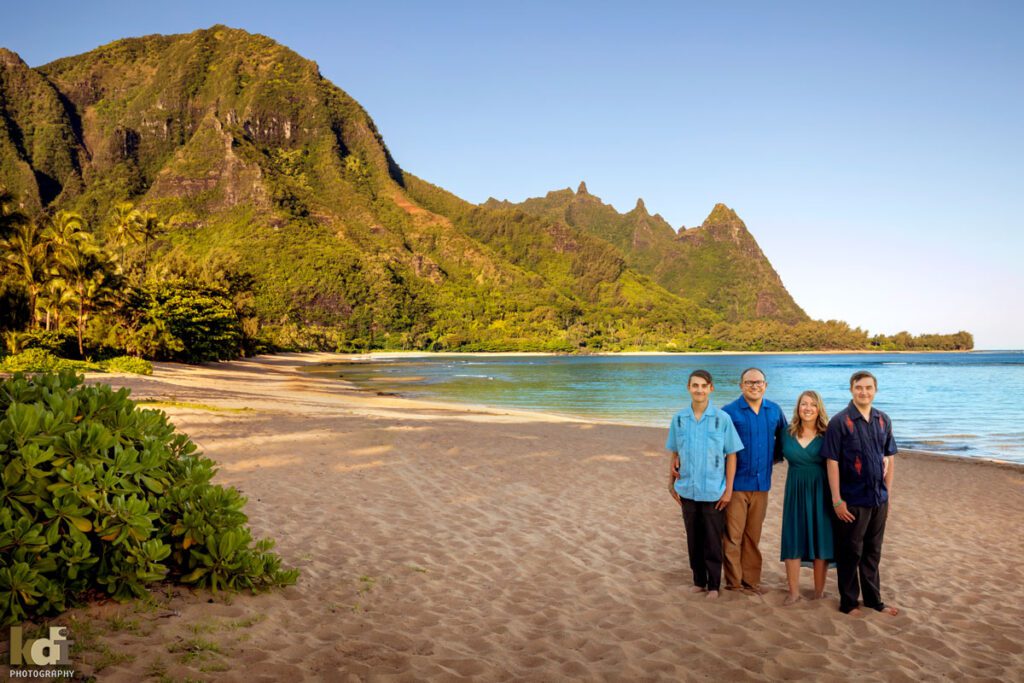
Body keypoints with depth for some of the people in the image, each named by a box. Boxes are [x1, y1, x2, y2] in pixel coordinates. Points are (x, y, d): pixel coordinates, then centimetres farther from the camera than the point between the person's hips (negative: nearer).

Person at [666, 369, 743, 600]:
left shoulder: (722, 418, -7)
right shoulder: (679, 419, 2)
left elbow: (731, 456, -3)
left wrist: (728, 489, -5)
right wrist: (672, 483, 8)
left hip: (713, 492, -3)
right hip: (687, 490, 3)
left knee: (713, 540, 5)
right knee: (693, 538, 13)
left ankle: (714, 585, 19)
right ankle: (699, 581, 27)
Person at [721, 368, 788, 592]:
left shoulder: (774, 410, 6)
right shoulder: (729, 412, -7)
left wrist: (776, 456, 12)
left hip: (761, 483, 4)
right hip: (736, 483, -4)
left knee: (753, 536, 12)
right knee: (733, 535, -1)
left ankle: (751, 580, 23)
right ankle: (733, 582, 10)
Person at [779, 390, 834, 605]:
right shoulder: (787, 434, 2)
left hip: (820, 493, -2)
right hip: (795, 492, 2)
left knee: (820, 539, 5)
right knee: (792, 540, 2)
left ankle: (819, 591, 18)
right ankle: (794, 590, 11)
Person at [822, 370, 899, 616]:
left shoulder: (883, 420, 5)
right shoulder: (840, 421, -11)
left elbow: (890, 458, 12)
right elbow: (832, 462, -12)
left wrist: (888, 493, 10)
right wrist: (837, 500, -14)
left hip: (878, 499, 5)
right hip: (852, 501, -5)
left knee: (873, 552, 17)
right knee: (850, 553, 6)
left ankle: (874, 599, 31)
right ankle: (848, 602, 19)